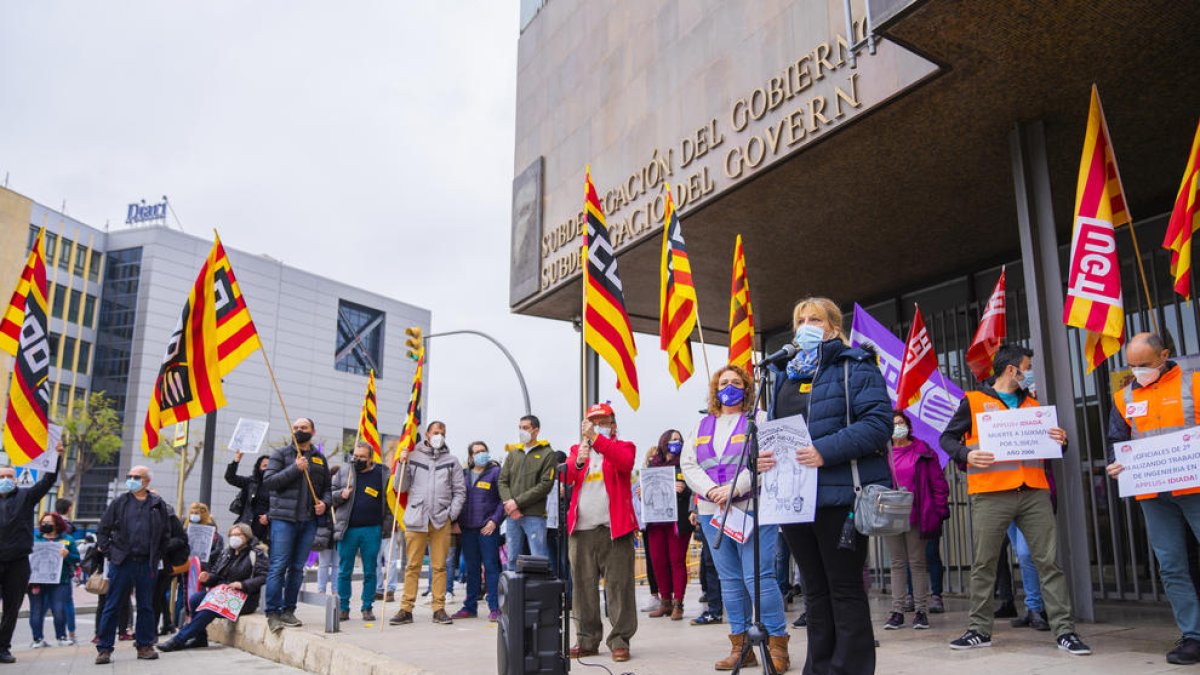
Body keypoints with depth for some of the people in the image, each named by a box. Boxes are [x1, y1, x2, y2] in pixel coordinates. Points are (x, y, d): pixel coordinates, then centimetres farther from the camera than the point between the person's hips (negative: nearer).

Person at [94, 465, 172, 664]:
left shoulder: (158, 505, 6)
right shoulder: (119, 503, 5)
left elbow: (166, 534, 11)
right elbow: (102, 529, 9)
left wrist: (157, 556, 6)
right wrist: (108, 552, 0)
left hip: (147, 564, 1)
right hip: (122, 562, -1)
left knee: (146, 606, 7)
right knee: (112, 606, 1)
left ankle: (144, 646, 16)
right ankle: (104, 648, 8)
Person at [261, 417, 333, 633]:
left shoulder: (320, 458, 16)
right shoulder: (281, 454, 5)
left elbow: (327, 488, 21)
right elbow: (268, 481, -7)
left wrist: (324, 503, 1)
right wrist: (294, 468, -15)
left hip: (309, 520, 4)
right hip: (284, 518, -4)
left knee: (297, 568, 7)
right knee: (278, 566, -7)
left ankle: (288, 610, 15)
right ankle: (273, 612, -3)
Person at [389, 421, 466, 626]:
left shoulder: (451, 461, 13)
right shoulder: (413, 457, 10)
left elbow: (459, 491, 12)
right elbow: (402, 488, 9)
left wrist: (452, 514, 1)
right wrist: (402, 465, -3)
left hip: (442, 520, 1)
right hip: (415, 518, -1)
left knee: (439, 566, 2)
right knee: (412, 566, 0)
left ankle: (439, 609, 7)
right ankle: (406, 609, 3)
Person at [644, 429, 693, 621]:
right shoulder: (653, 465, 12)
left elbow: (695, 490, -7)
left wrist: (684, 489, -27)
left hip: (678, 520, -4)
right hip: (656, 520, 4)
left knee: (677, 561, -1)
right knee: (657, 561, 6)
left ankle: (677, 604, 5)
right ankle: (665, 602, 19)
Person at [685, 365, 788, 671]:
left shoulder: (760, 420, 4)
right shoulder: (701, 426, 17)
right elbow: (687, 464, 8)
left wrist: (734, 488, -19)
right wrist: (711, 490, -9)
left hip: (752, 509, -5)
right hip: (712, 512, 5)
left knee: (758, 576, -11)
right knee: (730, 580, 8)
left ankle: (777, 646, 0)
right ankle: (741, 648, 15)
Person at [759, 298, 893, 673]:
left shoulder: (854, 367, -3)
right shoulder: (784, 374, 18)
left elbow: (878, 421, -15)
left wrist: (826, 451, -24)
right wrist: (763, 453, -2)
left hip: (839, 496, -7)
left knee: (845, 589, 1)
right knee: (815, 590, 15)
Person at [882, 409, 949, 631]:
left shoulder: (922, 452, 1)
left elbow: (939, 483, 1)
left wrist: (939, 511, -5)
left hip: (916, 516, -2)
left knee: (917, 563, 4)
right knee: (897, 563, 8)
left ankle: (921, 610, 10)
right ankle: (897, 611, 11)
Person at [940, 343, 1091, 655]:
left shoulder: (1032, 403, 19)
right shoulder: (973, 401, 5)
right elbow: (947, 438, 4)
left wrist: (1059, 441, 1)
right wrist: (967, 455, -15)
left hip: (1034, 492, 4)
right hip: (991, 494, -4)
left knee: (1049, 561, 0)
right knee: (983, 564, 1)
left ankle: (1064, 629, 5)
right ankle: (979, 629, 11)